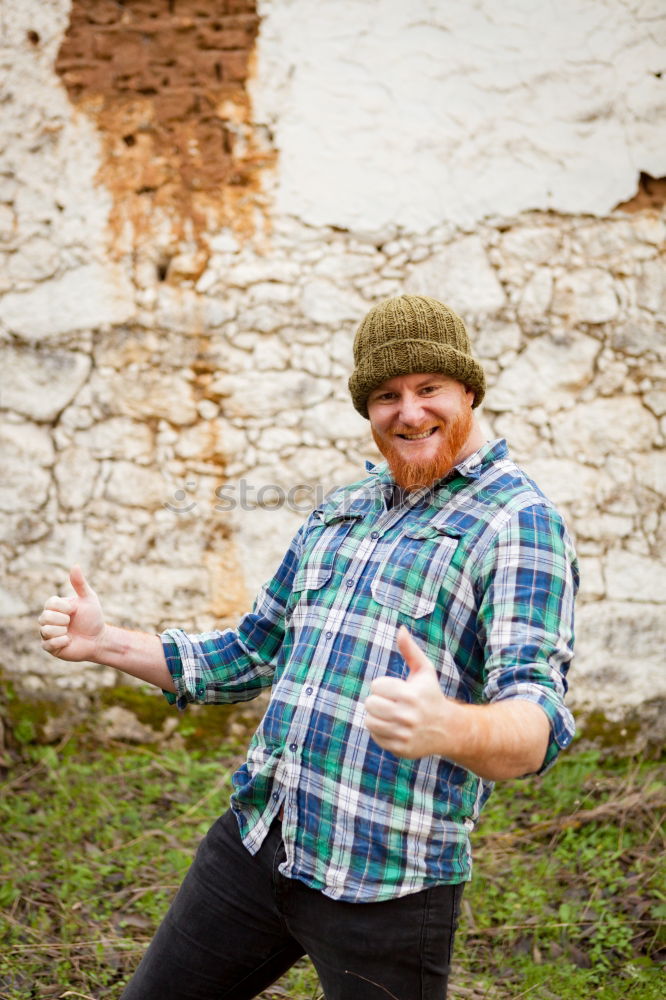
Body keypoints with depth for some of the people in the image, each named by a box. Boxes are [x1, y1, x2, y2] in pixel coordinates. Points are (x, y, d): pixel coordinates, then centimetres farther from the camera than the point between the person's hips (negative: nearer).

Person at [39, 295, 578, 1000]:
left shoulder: (519, 522, -10)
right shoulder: (339, 511, 12)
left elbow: (537, 722, -22)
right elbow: (252, 653, 21)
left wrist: (446, 727, -45)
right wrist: (105, 643, 11)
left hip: (387, 884, -6)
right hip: (254, 842, 6)